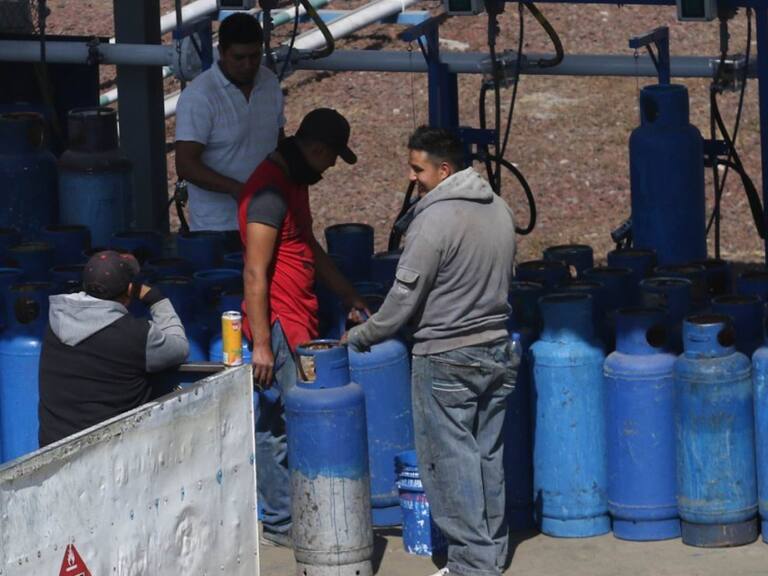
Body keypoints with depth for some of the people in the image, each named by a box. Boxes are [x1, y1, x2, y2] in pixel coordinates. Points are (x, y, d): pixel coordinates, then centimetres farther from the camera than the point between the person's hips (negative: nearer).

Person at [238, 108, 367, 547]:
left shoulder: (293, 181, 14)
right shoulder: (270, 189, -18)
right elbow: (255, 272, -21)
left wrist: (350, 296, 33)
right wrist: (261, 343, -22)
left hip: (298, 323, 10)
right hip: (278, 325, -10)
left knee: (274, 425, 11)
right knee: (291, 423, -7)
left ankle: (279, 518, 15)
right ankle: (283, 523, -3)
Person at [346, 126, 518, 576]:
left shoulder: (435, 219, -17)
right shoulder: (499, 210, 7)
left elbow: (404, 298, -14)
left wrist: (359, 337, -1)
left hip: (447, 359, -8)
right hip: (497, 352, 8)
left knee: (451, 460, -1)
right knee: (489, 458, 13)